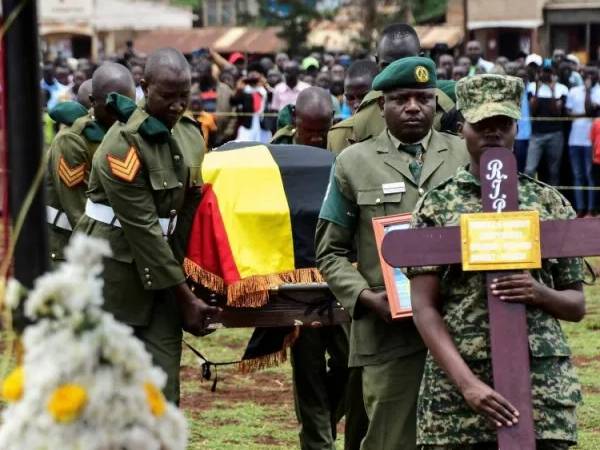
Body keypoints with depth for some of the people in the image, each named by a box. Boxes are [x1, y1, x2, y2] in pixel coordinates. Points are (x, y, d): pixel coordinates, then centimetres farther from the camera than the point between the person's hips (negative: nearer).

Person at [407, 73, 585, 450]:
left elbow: (577, 305, 13)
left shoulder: (550, 204, 9)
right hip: (456, 380, -1)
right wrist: (467, 383, -15)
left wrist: (541, 294, -11)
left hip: (543, 384, 1)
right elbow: (424, 307, -3)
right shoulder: (437, 206, 4)